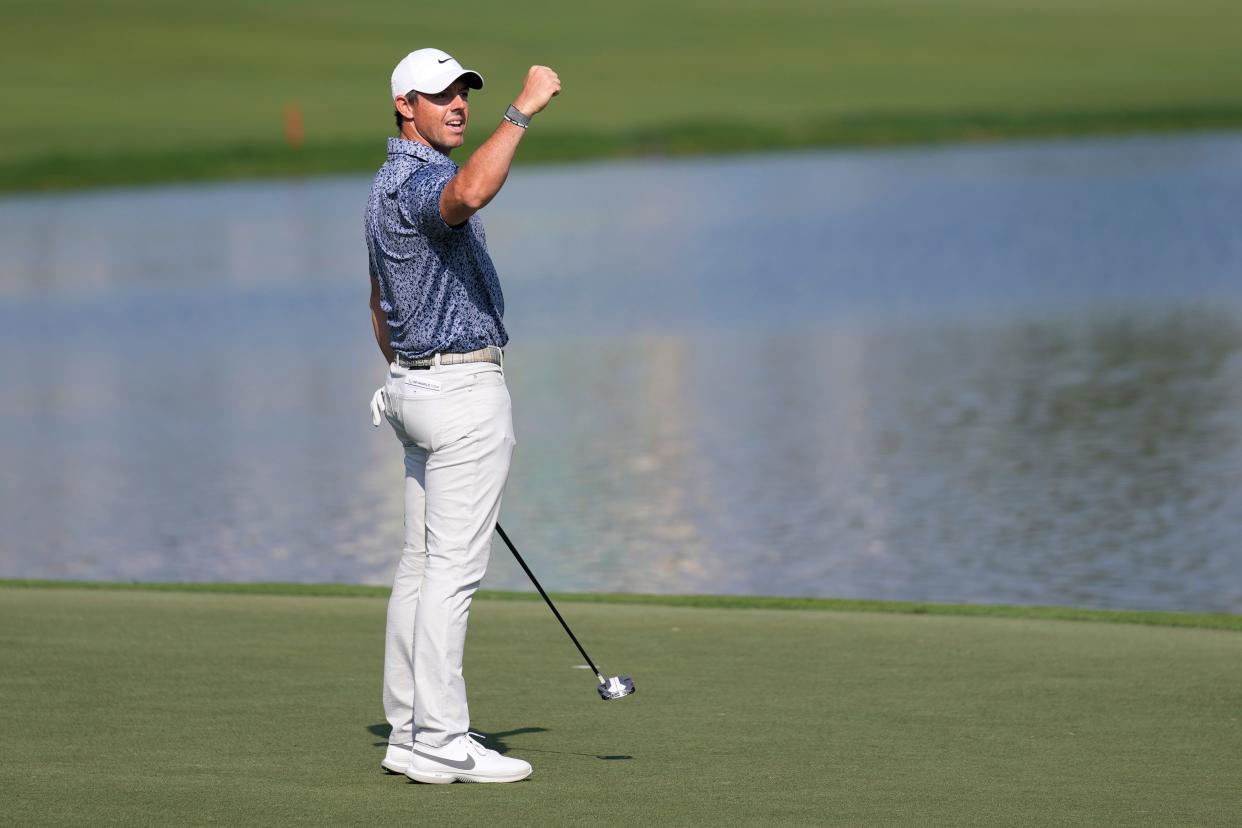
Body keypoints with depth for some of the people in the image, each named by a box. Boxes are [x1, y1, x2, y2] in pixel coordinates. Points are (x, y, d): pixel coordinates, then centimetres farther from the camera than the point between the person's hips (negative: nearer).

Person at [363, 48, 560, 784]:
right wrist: (524, 111, -39)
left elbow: (382, 307, 25)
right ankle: (441, 743, -10)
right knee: (454, 567, -10)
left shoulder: (392, 186, 17)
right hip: (465, 390, -11)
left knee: (422, 565, 10)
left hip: (415, 384, 11)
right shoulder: (419, 180, -17)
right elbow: (472, 192, -43)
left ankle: (411, 733, 12)